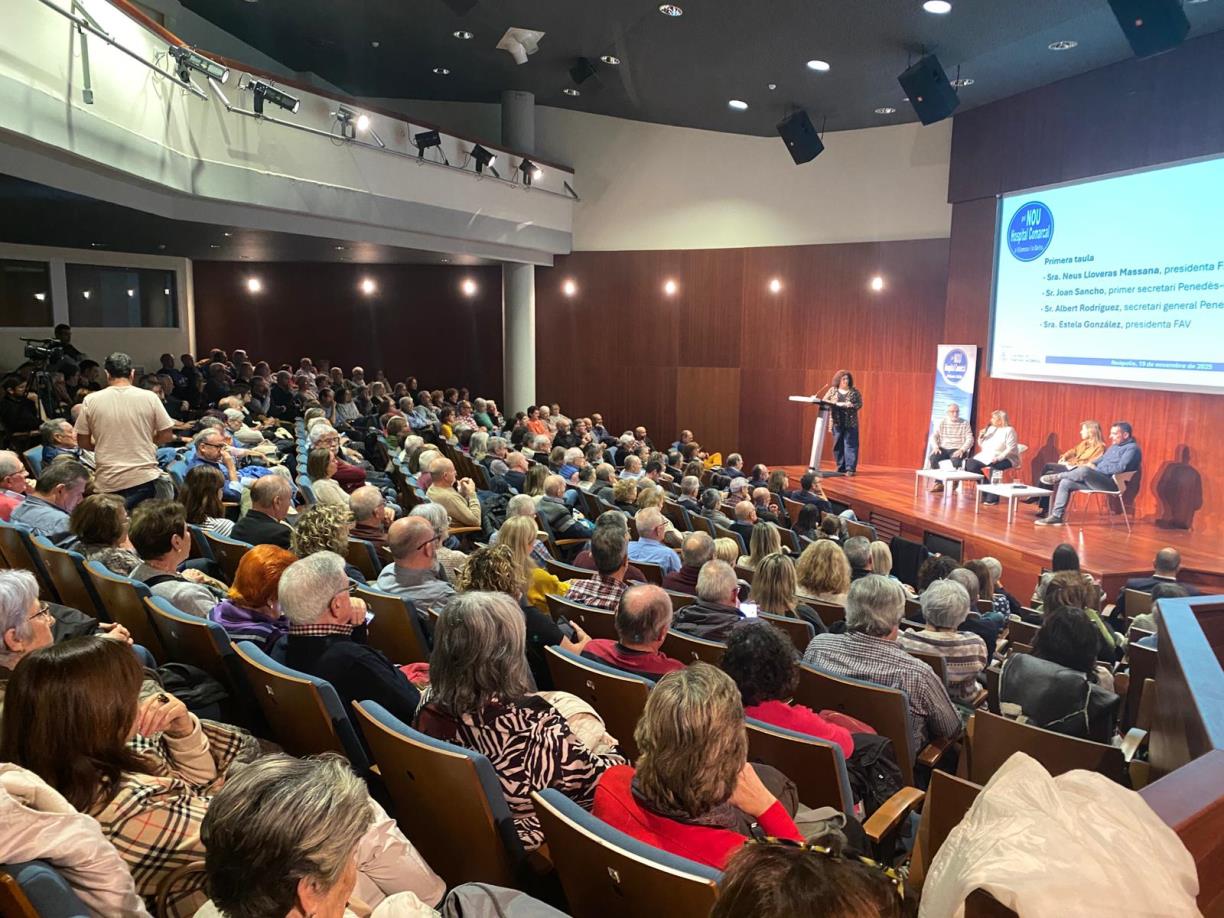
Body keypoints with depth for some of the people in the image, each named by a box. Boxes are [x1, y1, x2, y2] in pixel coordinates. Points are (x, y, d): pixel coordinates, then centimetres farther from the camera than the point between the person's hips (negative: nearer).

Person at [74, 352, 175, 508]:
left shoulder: (91, 400, -1)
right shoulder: (149, 397, -4)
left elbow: (83, 442, 5)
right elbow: (167, 435, 1)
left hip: (108, 483, 1)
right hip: (144, 478, -1)